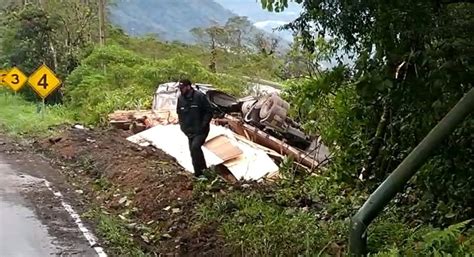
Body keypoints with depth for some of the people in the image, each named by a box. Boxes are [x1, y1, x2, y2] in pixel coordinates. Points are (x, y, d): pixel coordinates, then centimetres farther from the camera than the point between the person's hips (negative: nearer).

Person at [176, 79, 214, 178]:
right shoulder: (180, 98, 4)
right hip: (190, 131, 6)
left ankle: (203, 170, -15)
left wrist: (203, 125, -15)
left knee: (195, 147, -26)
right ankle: (199, 174, 22)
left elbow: (209, 112, -10)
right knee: (193, 152, 9)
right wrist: (183, 127, 6)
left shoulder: (200, 96, -14)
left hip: (201, 130, -6)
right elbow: (179, 114, 17)